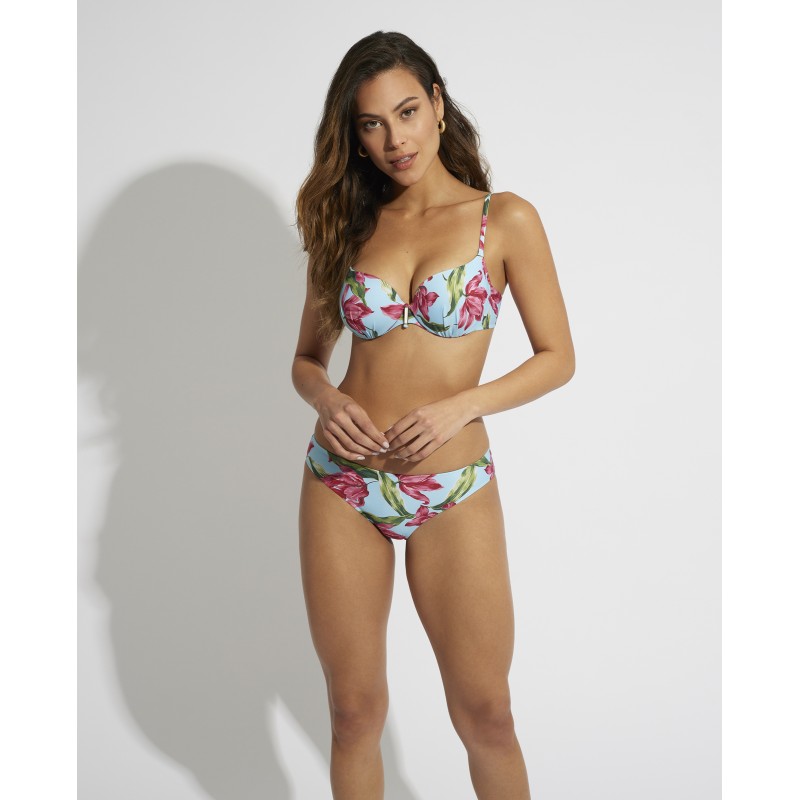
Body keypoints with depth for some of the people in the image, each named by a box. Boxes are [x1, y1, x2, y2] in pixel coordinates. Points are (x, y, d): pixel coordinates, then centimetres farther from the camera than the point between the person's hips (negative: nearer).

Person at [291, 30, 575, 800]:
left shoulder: (505, 219, -2)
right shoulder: (347, 225, 6)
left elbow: (558, 357, -1)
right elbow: (306, 357, 12)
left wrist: (461, 406, -16)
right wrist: (324, 398, -11)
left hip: (453, 494, -2)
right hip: (341, 486, 2)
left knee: (485, 716, 7)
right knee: (355, 711, 12)